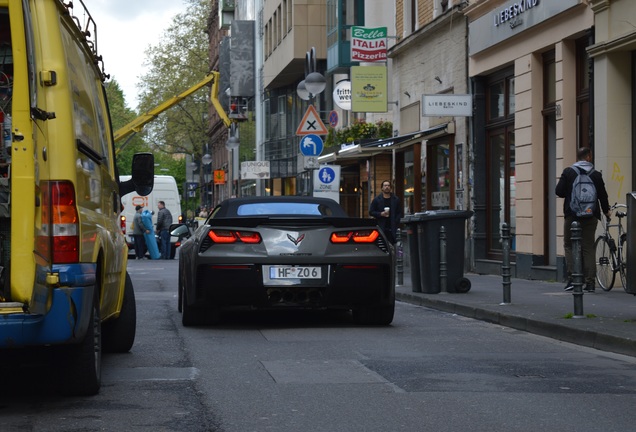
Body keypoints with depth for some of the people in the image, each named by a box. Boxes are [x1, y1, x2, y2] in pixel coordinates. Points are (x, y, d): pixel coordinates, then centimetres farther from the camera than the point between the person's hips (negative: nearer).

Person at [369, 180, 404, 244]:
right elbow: (371, 212, 8)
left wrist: (396, 221, -3)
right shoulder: (376, 200, 8)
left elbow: (400, 213, 12)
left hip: (392, 228, 1)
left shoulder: (396, 199, 11)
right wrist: (380, 214, -8)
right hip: (381, 228, -1)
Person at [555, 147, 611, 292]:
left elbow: (559, 191, -6)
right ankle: (590, 282, 3)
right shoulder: (596, 175, 0)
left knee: (569, 245, 9)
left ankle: (571, 277, -6)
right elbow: (602, 194, 4)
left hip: (571, 215, -1)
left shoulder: (568, 172, -4)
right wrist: (606, 211, 22)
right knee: (588, 247, 6)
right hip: (590, 215, 1)